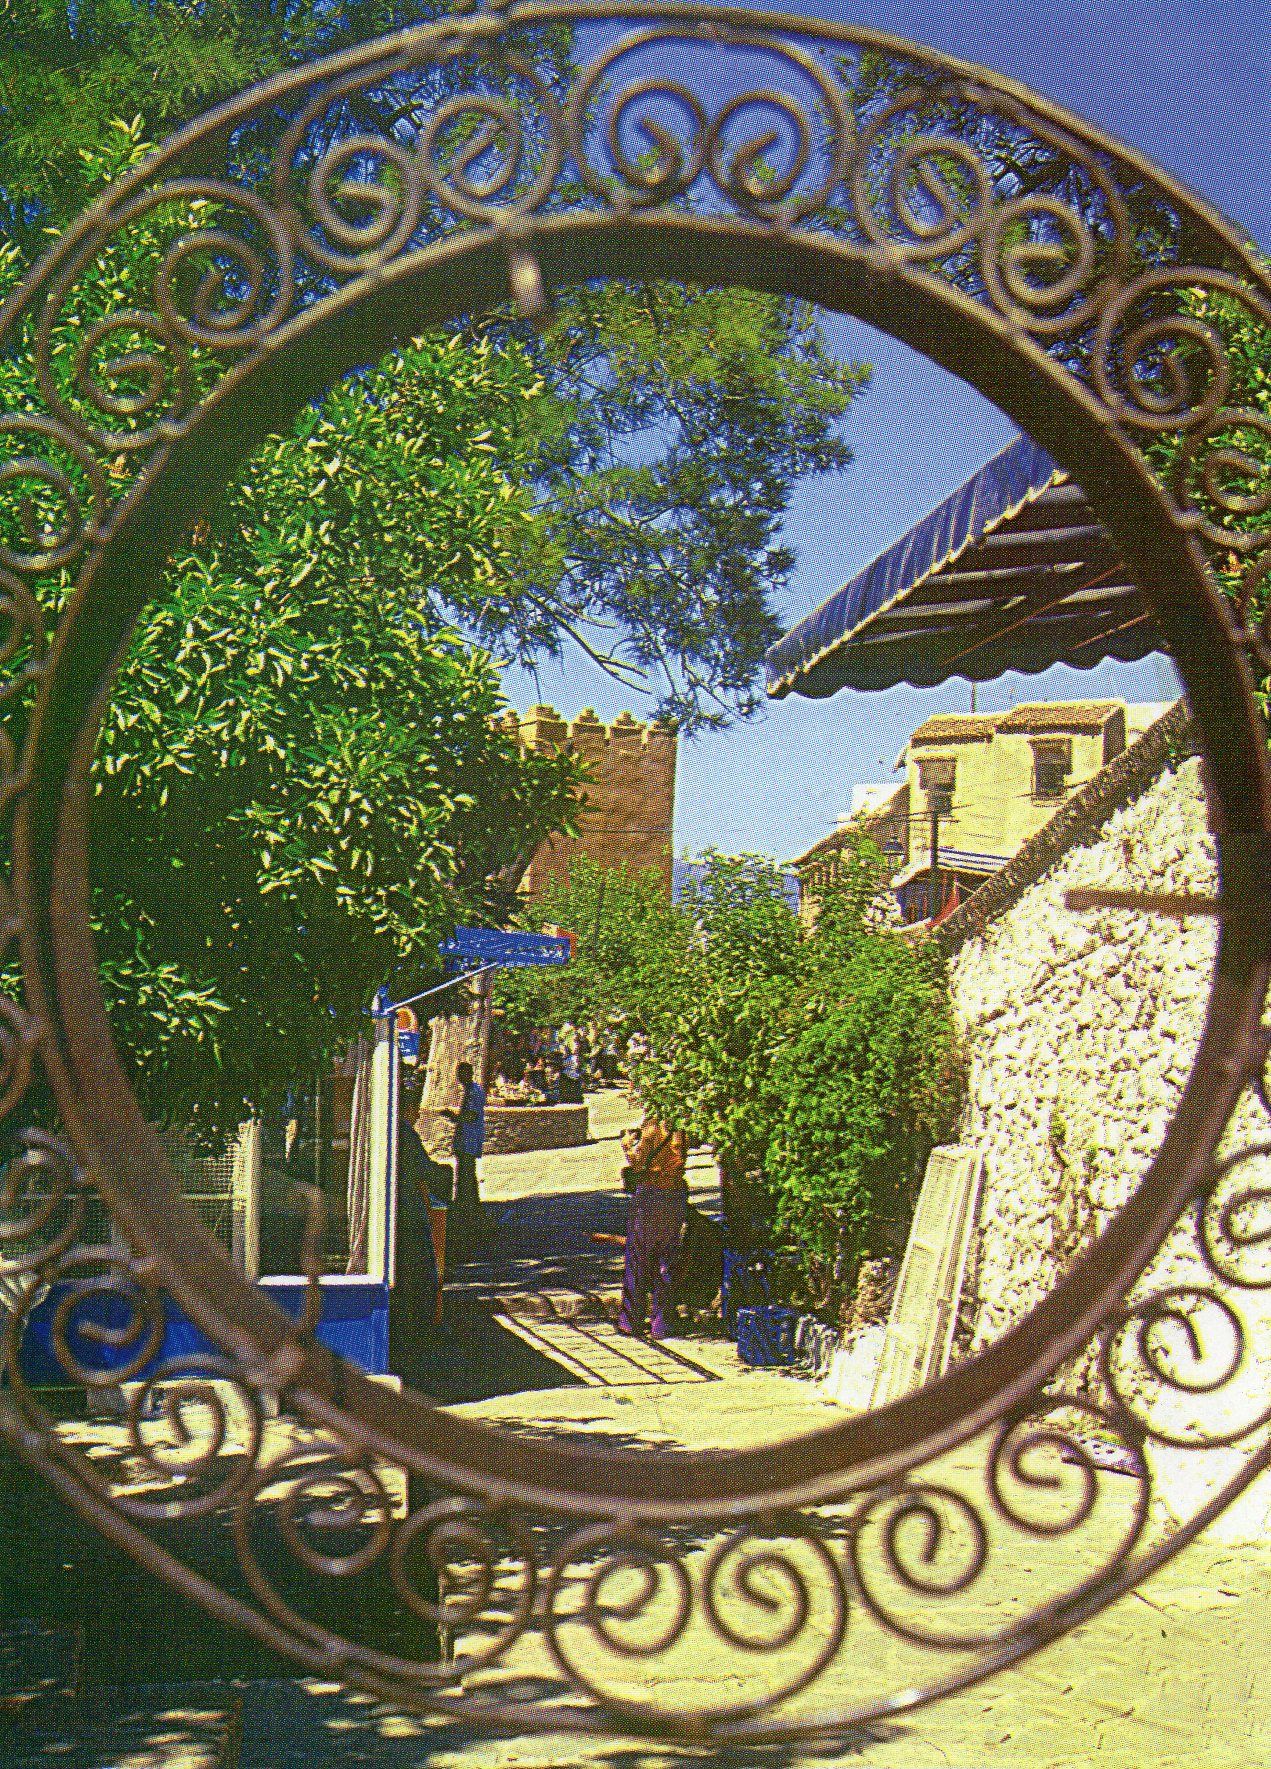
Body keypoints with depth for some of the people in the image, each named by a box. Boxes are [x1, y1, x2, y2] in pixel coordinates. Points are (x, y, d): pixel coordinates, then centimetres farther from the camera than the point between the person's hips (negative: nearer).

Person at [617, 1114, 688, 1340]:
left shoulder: (654, 1125, -14)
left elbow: (637, 1162, -16)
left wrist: (629, 1144, 3)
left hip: (650, 1196, -5)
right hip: (676, 1195, 5)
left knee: (637, 1262, 6)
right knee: (666, 1261, 11)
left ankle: (631, 1320, 9)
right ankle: (662, 1323, 13)